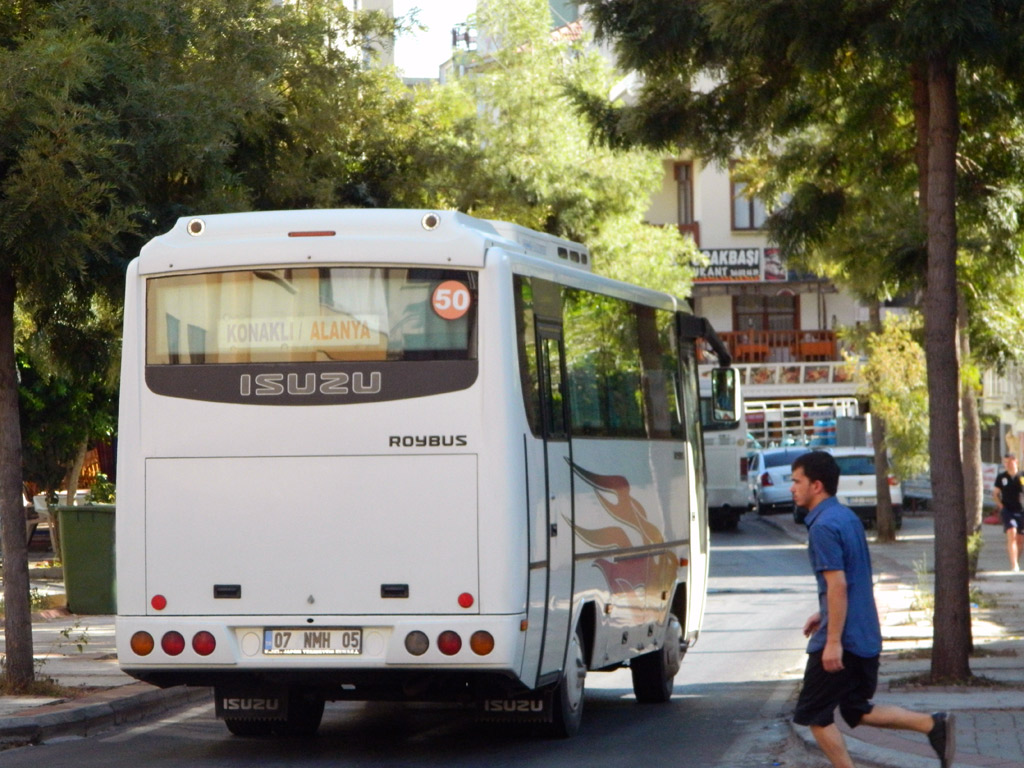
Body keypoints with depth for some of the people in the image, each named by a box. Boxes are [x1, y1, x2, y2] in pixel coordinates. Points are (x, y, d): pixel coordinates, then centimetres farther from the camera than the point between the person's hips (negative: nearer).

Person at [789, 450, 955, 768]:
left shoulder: (823, 527, -17)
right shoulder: (847, 517, 13)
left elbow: (837, 584, -24)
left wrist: (833, 641, -24)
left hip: (842, 638, -9)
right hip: (866, 636, 9)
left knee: (814, 715, 4)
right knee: (857, 710, 18)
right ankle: (933, 724, 6)